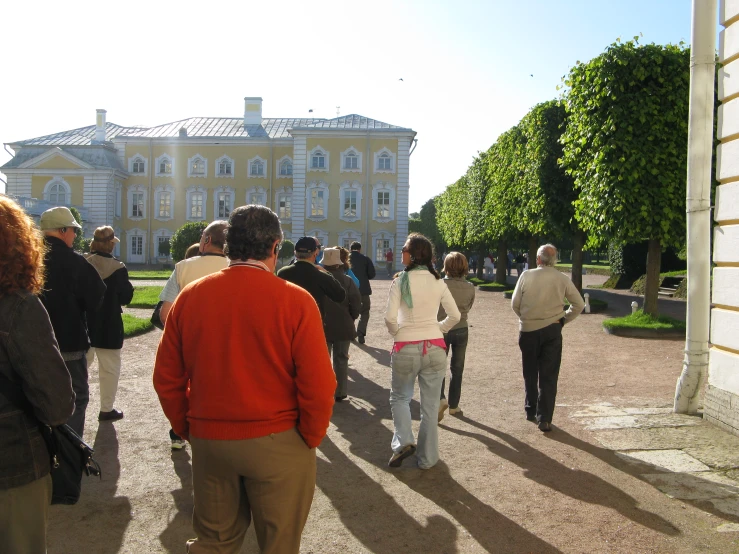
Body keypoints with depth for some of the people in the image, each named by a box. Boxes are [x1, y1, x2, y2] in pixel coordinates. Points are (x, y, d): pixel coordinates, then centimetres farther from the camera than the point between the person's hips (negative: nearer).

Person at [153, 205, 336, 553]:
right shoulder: (295, 300, -14)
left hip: (208, 442, 4)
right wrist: (310, 439, 0)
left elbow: (166, 378, 2)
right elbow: (318, 386, -15)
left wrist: (188, 430, 14)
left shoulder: (190, 296, -3)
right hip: (277, 443, -3)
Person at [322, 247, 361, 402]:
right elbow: (356, 303, -9)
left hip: (322, 326, 0)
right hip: (343, 327, 1)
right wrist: (351, 318, 7)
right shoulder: (347, 280, -8)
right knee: (341, 359, 12)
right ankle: (340, 392, 16)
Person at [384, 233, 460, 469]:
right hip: (435, 348, 3)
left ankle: (403, 441, 1)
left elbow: (390, 317, -16)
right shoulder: (438, 282, 0)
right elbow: (455, 316, 4)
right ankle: (427, 458, 20)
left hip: (406, 348, -2)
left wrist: (397, 332, 3)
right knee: (430, 405, 12)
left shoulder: (401, 280, -10)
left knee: (400, 397, 20)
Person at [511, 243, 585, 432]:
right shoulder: (562, 279, -3)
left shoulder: (526, 276, -6)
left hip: (528, 330, 0)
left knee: (530, 373, 17)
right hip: (552, 330, 0)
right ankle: (544, 418, 0)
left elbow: (515, 304, -1)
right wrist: (564, 319, 11)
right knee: (549, 376, 3)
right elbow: (579, 304, 2)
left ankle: (531, 411, 28)